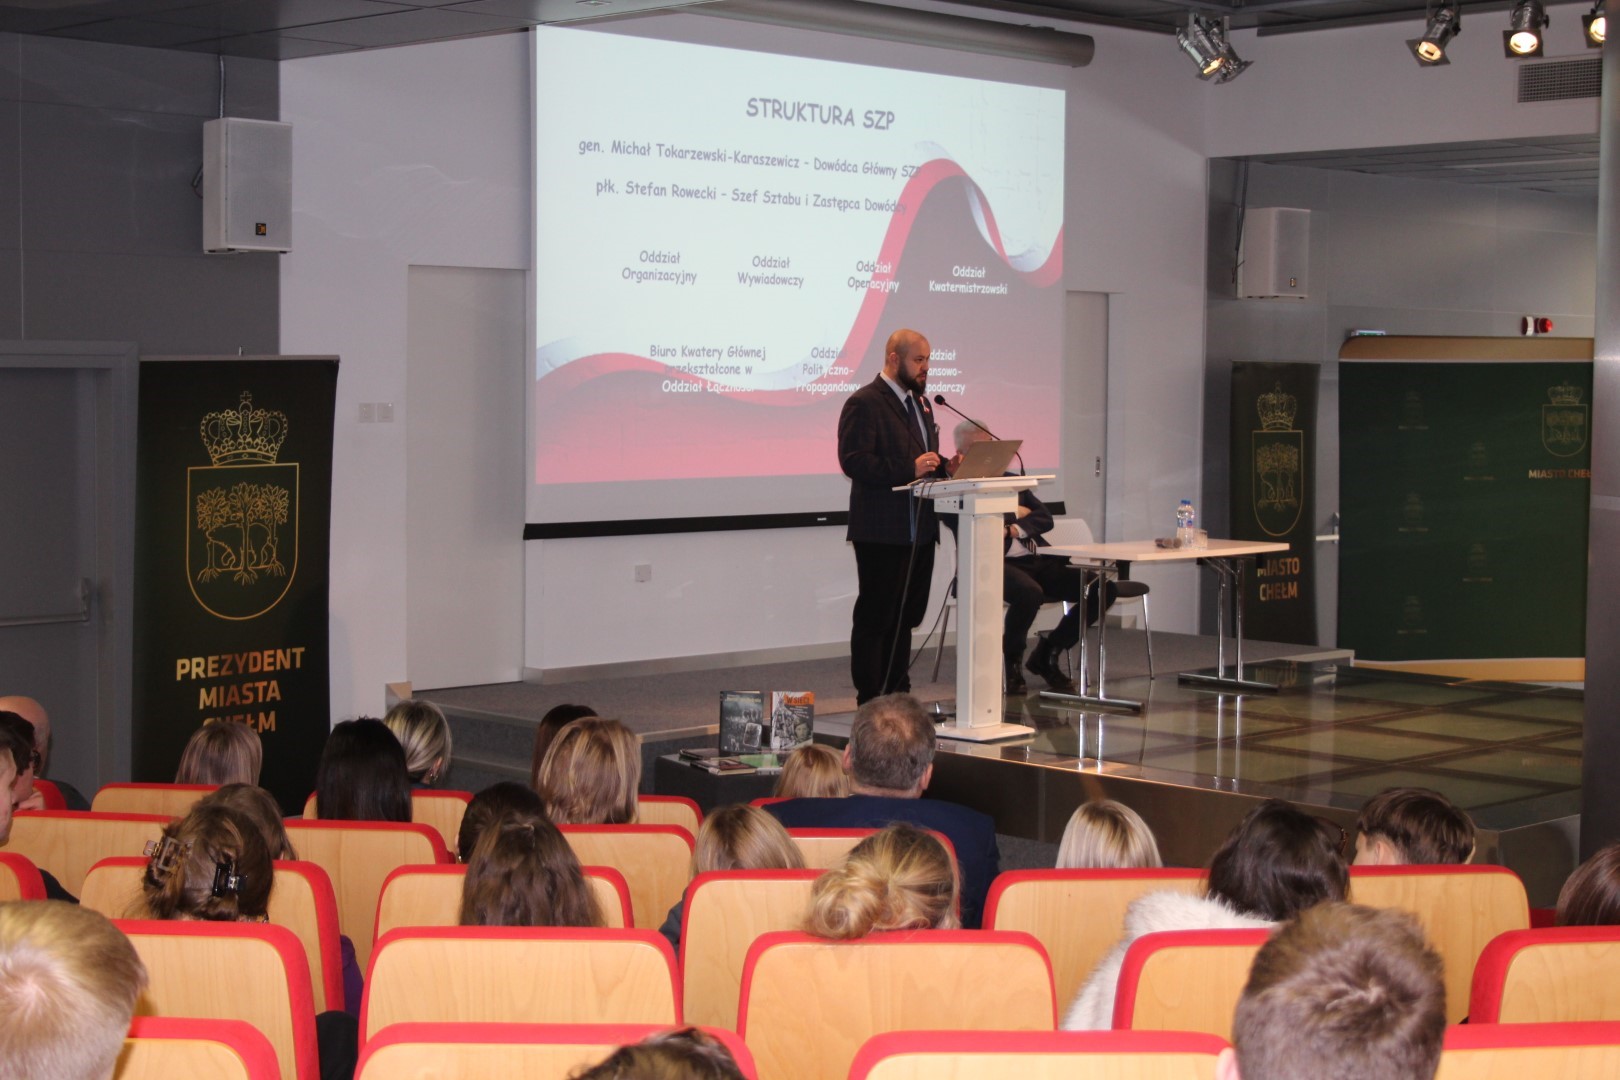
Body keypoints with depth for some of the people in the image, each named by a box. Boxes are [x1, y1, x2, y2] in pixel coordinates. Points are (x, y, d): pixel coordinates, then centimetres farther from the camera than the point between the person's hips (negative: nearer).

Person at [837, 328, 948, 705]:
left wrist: (945, 465, 3)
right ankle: (870, 703, 2)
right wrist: (909, 470, -25)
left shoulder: (920, 402, 18)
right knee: (874, 619, -3)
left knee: (906, 617, 14)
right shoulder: (864, 403, -11)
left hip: (919, 529, 9)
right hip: (883, 532, -9)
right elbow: (853, 461, -19)